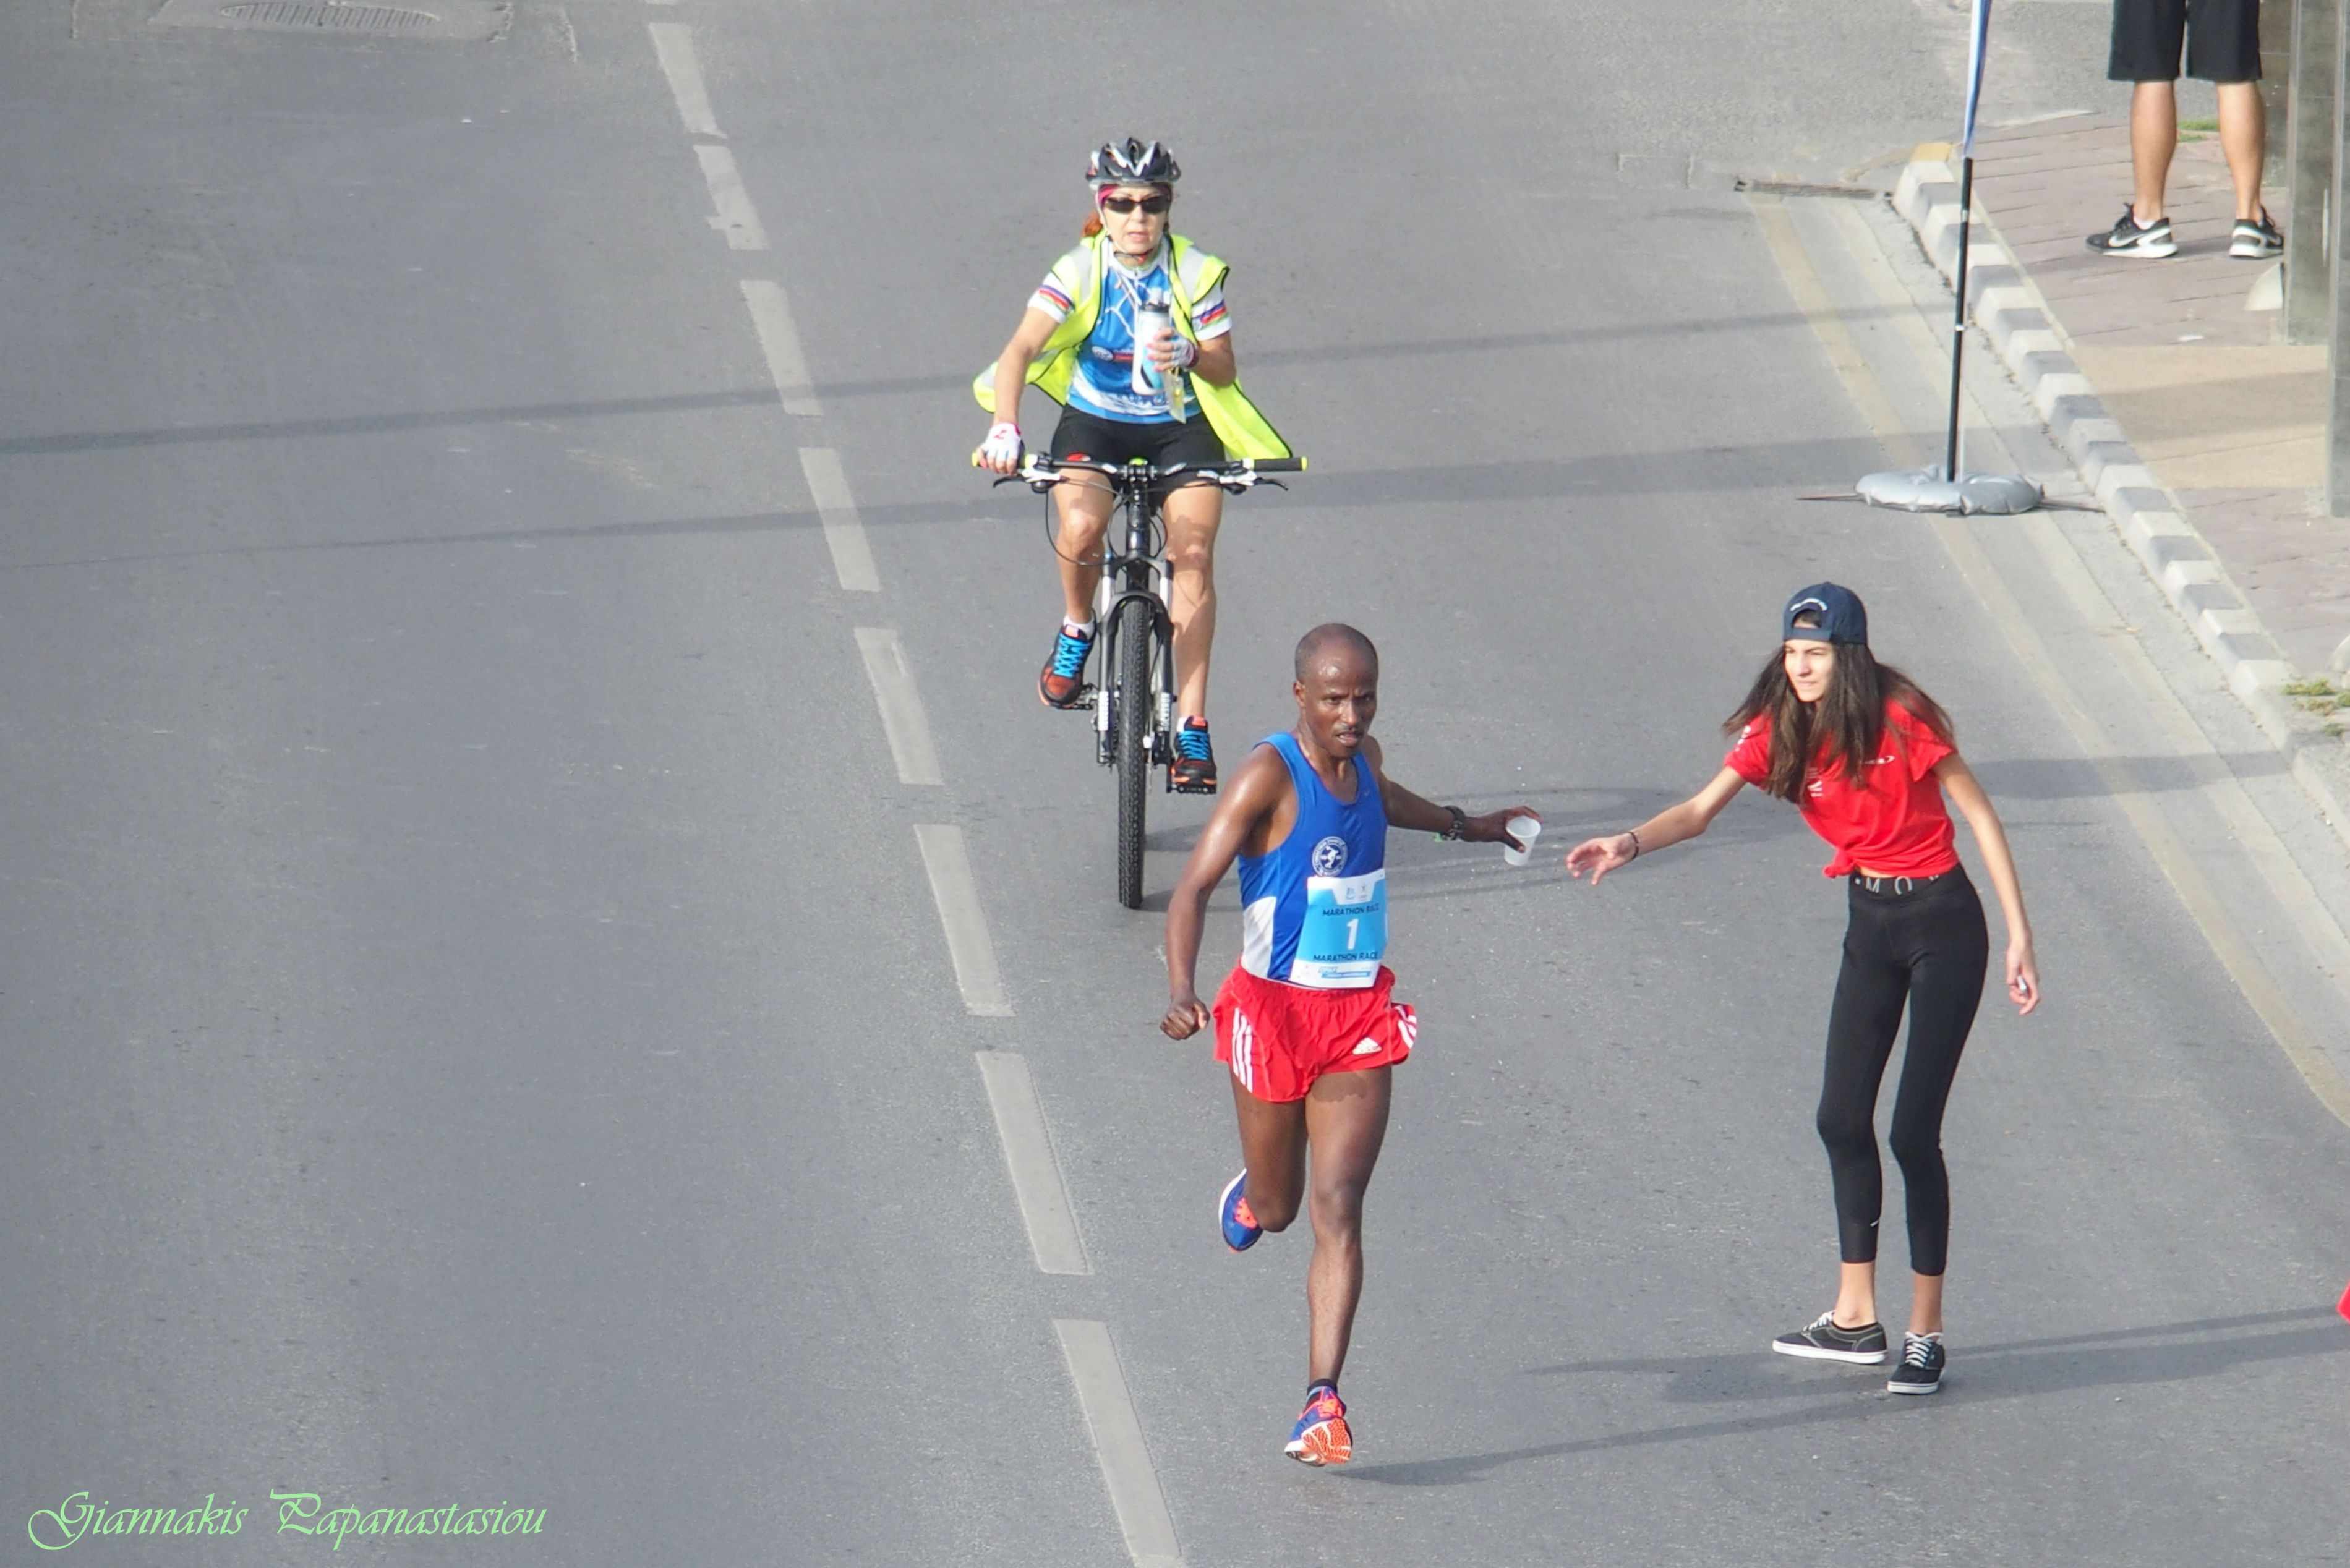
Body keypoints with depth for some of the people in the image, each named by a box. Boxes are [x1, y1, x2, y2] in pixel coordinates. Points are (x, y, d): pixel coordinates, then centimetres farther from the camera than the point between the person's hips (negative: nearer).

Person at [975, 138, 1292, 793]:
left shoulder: (1195, 273, -11)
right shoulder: (1080, 272, -14)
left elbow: (1224, 370, -7)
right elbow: (1021, 350, -25)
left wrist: (1191, 354, -31)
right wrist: (1005, 427, -41)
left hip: (1180, 427, 0)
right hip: (1094, 423, 0)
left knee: (1193, 551, -21)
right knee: (1081, 528, -30)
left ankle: (1191, 722, -17)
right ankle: (1076, 629, 3)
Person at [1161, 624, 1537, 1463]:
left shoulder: (1362, 757, 3)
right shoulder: (1270, 777, -17)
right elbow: (1193, 888, -24)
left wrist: (1462, 825, 47)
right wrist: (1181, 991, -40)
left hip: (1359, 1016, 3)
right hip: (1273, 1012, -3)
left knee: (1337, 1208, -9)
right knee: (1276, 1210, 15)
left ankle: (1324, 1401, -15)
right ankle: (1250, 1195, 54)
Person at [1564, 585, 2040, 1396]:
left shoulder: (1901, 719, -17)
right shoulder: (1779, 733, -2)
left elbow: (1979, 816, -12)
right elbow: (1700, 810, -8)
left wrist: (2019, 935, -13)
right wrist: (1629, 844, -29)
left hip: (1941, 923, -6)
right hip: (1870, 925, 6)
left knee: (1914, 1131, -6)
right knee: (1842, 1118, 8)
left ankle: (1926, 1335, 3)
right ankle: (1855, 1317, 19)